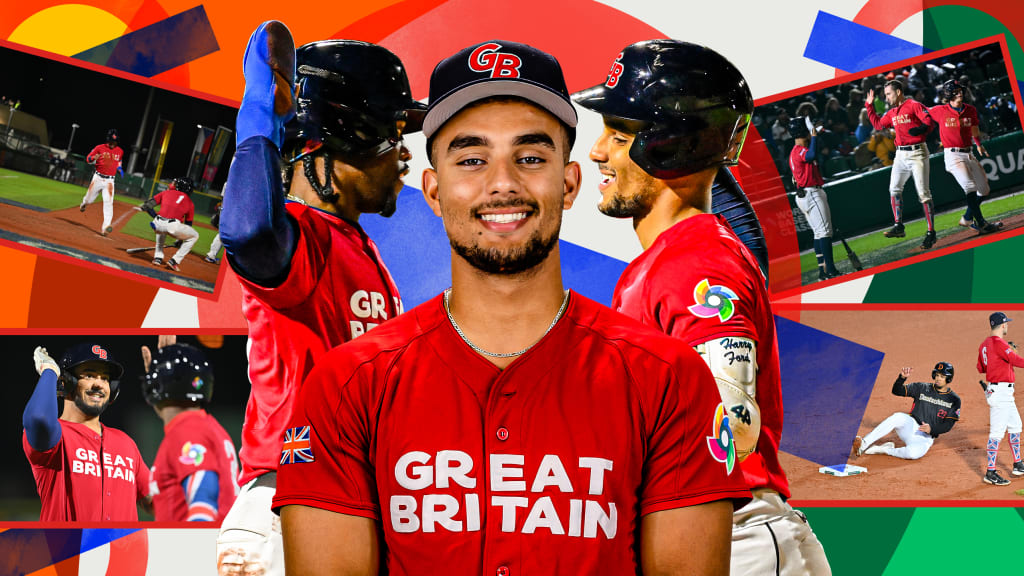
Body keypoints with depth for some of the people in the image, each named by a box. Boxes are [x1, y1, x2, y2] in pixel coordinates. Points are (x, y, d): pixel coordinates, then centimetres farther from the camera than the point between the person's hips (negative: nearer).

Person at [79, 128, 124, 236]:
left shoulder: (120, 151, 6)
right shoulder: (100, 148, -4)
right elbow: (88, 158, -1)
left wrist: (119, 169, 9)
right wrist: (93, 158, -23)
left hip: (109, 181, 1)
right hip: (98, 178, -1)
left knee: (108, 202, -16)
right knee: (89, 200, 10)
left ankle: (105, 227, -24)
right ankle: (83, 204, 51)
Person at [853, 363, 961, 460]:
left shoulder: (954, 400, 2)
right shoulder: (922, 388, 6)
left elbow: (948, 425, -3)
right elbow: (896, 391, -2)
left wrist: (931, 430, -21)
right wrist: (902, 378, -22)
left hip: (926, 438, -2)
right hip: (911, 426, 2)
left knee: (913, 453, -38)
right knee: (898, 416, -35)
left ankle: (884, 450, -16)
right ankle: (863, 445, -41)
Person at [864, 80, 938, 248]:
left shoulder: (914, 105, -7)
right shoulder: (892, 112, 16)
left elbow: (930, 121, -16)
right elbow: (878, 124, 27)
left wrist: (922, 129, -36)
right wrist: (869, 106, 23)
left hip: (917, 153, -8)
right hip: (900, 155, 8)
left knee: (923, 193, -9)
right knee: (894, 189, 5)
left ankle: (931, 233, -8)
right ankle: (898, 227, 11)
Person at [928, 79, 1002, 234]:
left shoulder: (971, 110, 7)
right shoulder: (940, 111, -6)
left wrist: (979, 144, 14)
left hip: (969, 154, 6)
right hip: (953, 155, -6)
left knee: (984, 189, 8)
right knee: (970, 186, -22)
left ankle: (967, 219, 24)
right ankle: (981, 224, -20)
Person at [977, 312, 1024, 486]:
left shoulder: (984, 345, 12)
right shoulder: (999, 343, -18)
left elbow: (980, 368, 21)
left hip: (1005, 394, 10)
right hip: (1000, 392, -10)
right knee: (997, 432, -9)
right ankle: (990, 473, -8)